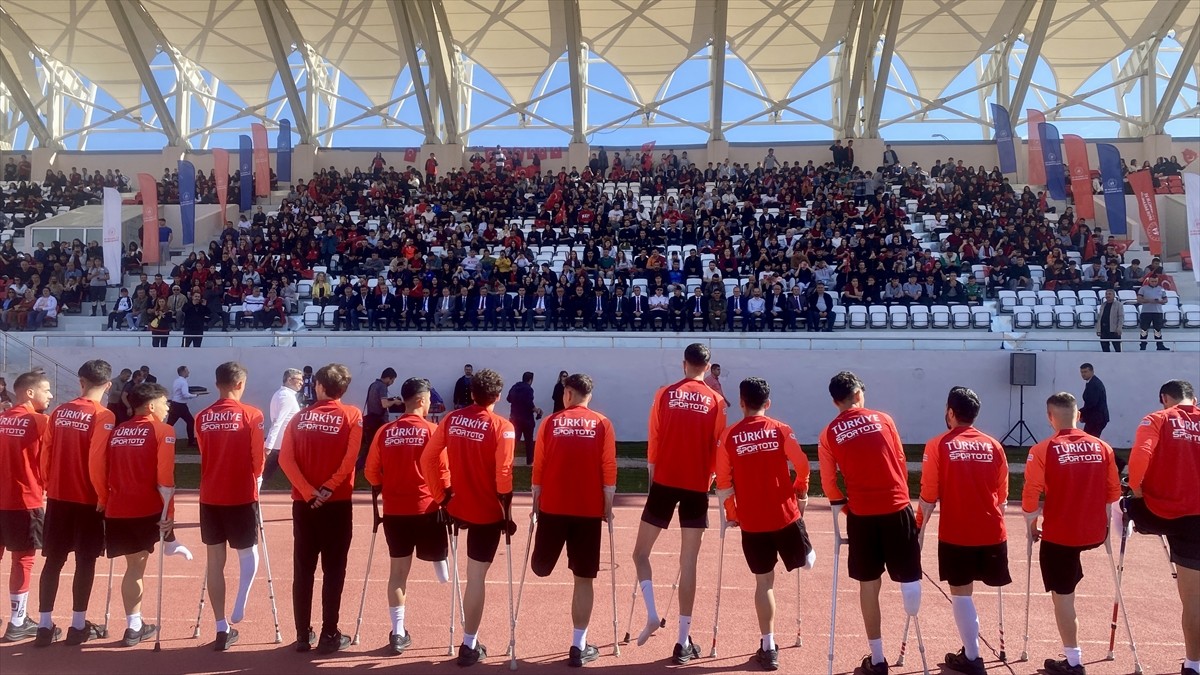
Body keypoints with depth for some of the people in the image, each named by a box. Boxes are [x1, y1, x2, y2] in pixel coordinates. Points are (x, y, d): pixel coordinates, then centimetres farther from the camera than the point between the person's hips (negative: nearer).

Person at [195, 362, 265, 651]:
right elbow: (258, 460, -4)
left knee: (215, 561, 8)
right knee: (248, 552, 18)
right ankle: (239, 606, 3)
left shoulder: (202, 417, 3)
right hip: (241, 497, -3)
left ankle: (222, 629, 12)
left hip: (210, 497, 3)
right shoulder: (251, 415, -8)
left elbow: (205, 455, 10)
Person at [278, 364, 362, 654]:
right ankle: (329, 636, 6)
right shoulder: (352, 415, -3)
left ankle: (303, 635, 15)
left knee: (303, 569, 10)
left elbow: (285, 458, -7)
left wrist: (308, 491, -10)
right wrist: (328, 489, -9)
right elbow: (349, 460, -14)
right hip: (336, 504, -3)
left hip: (303, 503, 3)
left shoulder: (299, 416, 5)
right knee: (333, 570, 4)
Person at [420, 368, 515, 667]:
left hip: (457, 507, 5)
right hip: (488, 512, -5)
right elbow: (503, 476, -19)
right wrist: (507, 515, -9)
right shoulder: (502, 427, -14)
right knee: (477, 576, 2)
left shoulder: (452, 419, 0)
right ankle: (470, 646, 10)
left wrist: (441, 496, 8)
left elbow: (428, 458, -1)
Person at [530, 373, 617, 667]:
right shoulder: (603, 424, 1)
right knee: (584, 578, 7)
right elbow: (609, 471, -2)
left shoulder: (550, 423, 3)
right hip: (589, 510, 1)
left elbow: (538, 468, 4)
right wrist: (608, 508, 8)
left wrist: (536, 504, 14)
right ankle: (579, 647, 10)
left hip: (553, 507, 0)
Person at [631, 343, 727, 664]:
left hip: (665, 483, -1)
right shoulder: (715, 401, 2)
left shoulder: (665, 394, 1)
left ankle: (651, 615, -2)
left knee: (641, 553, 14)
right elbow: (718, 449, 4)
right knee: (688, 563, 4)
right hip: (697, 488, 1)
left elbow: (653, 443, 3)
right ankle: (684, 642, 7)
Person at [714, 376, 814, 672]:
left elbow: (723, 482, 0)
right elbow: (802, 466, -1)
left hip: (751, 521, 2)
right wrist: (801, 493, 18)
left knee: (763, 581, 10)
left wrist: (731, 513, 13)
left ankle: (768, 648, 13)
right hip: (785, 514, -2)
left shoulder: (729, 436, -2)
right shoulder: (781, 430, -2)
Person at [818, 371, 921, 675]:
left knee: (869, 584, 10)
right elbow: (901, 463, 11)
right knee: (908, 573, 18)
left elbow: (829, 483, 5)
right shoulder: (883, 419, 5)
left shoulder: (828, 435, 4)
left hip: (862, 514, 1)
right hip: (897, 507, -1)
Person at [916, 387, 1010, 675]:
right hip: (992, 532, 3)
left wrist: (920, 526, 8)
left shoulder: (938, 445, -6)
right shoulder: (994, 446, 3)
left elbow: (929, 497, -6)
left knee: (961, 591, 8)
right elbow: (1002, 498, 10)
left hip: (956, 533, -3)